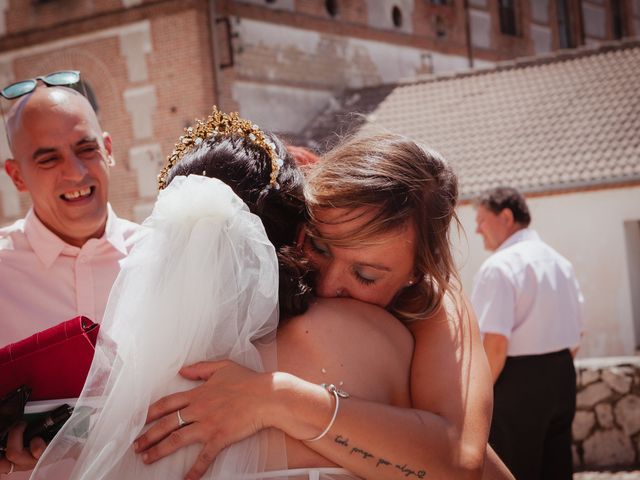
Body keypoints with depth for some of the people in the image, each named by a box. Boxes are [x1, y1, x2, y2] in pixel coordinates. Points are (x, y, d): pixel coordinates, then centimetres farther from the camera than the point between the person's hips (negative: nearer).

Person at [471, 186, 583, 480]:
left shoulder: (500, 266, -15)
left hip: (517, 381, -8)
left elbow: (496, 344, -22)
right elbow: (573, 337, 18)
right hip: (562, 376, 8)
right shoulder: (560, 263, 12)